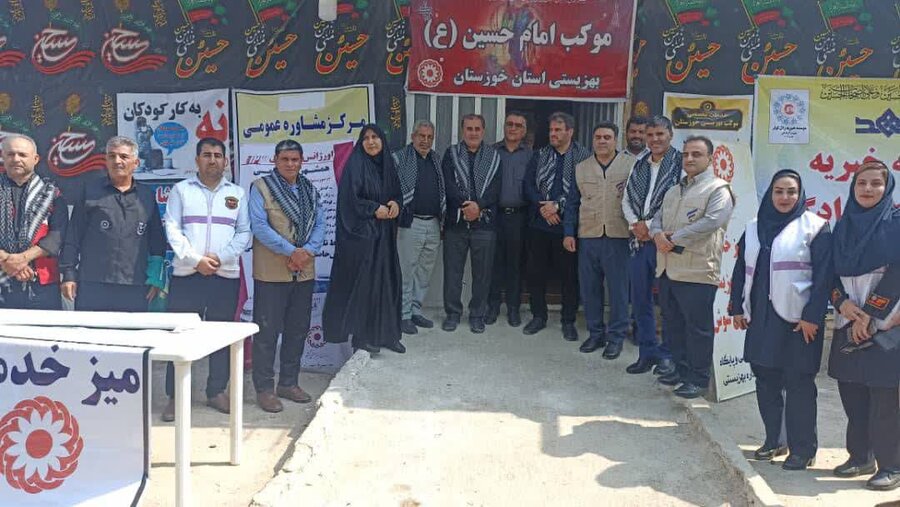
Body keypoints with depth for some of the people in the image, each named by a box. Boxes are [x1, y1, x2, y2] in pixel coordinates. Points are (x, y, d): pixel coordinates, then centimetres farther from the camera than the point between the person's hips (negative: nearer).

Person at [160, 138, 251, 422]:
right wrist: (195, 260, -12)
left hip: (226, 275, 2)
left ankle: (217, 392, 18)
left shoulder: (237, 193, 12)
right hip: (187, 274, -2)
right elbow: (172, 229, -1)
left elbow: (244, 233, 6)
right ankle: (174, 396, 8)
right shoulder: (181, 190, 8)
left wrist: (221, 257, -9)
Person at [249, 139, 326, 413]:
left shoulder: (310, 190, 13)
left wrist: (308, 251, -11)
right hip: (271, 272, -6)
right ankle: (264, 388, 11)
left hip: (304, 272, 6)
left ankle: (288, 383, 26)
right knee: (267, 331, 0)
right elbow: (259, 226, -14)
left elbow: (319, 224, 7)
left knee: (298, 329, 13)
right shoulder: (261, 187, -5)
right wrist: (291, 251, -18)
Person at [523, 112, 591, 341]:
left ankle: (568, 321, 16)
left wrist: (557, 205, -15)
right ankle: (538, 316, 24)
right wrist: (543, 207, -10)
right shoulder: (539, 155, 10)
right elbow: (528, 184, 5)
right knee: (536, 272, 9)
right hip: (540, 223, 4)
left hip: (568, 224, -3)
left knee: (569, 274, 3)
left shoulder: (584, 157, -3)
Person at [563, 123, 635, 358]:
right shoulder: (581, 168, 12)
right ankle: (595, 333, 21)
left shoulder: (631, 165, 1)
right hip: (587, 236, 4)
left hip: (618, 237, -3)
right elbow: (572, 203, 13)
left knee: (618, 288, 2)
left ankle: (616, 337, 14)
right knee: (589, 288, 8)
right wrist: (569, 233, 6)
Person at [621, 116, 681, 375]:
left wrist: (650, 225, -13)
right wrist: (635, 224, -3)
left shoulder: (680, 163, -6)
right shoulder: (639, 165, 14)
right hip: (639, 240, 6)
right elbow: (627, 199, 15)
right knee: (640, 299, 10)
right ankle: (647, 352, 21)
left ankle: (668, 354, 14)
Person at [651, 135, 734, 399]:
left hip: (697, 271, -8)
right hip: (668, 268, 8)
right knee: (674, 323, 16)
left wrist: (674, 238, -14)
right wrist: (658, 234, -7)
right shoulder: (674, 191, 21)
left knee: (698, 327, 0)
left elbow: (710, 222, -19)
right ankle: (681, 369, 29)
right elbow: (658, 217, 17)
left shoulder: (718, 189, -5)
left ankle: (698, 378, 11)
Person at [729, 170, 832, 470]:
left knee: (798, 383, 0)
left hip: (798, 319, -5)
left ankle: (803, 448, 13)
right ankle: (774, 440, 24)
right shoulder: (754, 228, 11)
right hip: (761, 318, 5)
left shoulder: (814, 227, -4)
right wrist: (737, 308, 10)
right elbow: (741, 270, 15)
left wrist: (812, 316, -14)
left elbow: (823, 275, -9)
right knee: (765, 379, 10)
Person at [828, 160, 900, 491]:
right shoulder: (843, 226, 11)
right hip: (848, 324, 5)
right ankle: (860, 457, 23)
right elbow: (833, 271, 9)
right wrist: (843, 303, -9)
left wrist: (870, 315, -12)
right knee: (852, 394, 9)